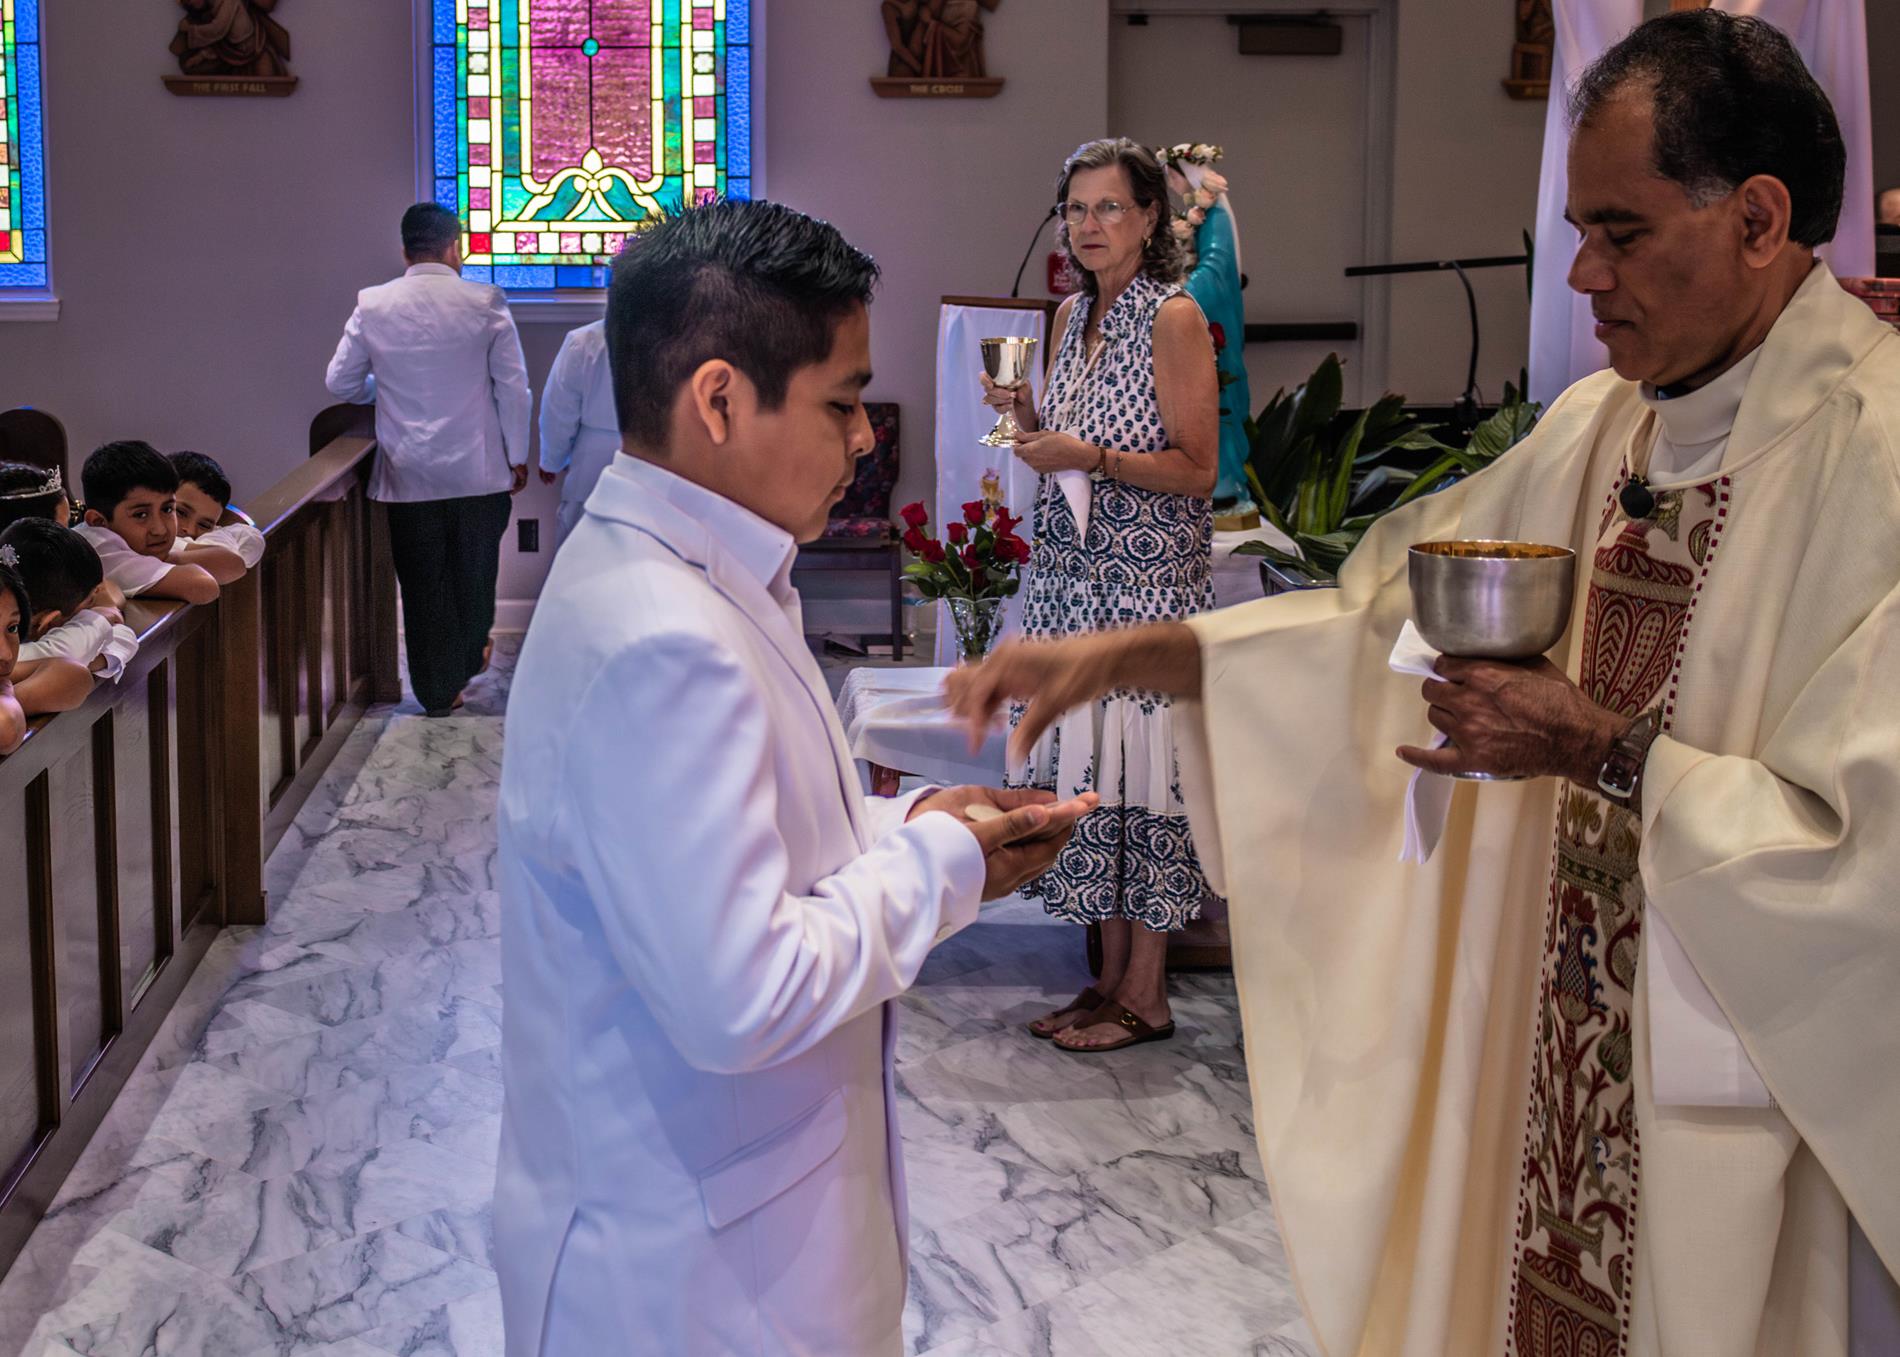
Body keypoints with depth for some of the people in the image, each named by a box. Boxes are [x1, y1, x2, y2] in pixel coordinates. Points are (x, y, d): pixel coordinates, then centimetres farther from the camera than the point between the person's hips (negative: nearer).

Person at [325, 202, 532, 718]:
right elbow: (514, 388, -5)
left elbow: (341, 382, 6)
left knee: (423, 581, 9)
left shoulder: (372, 306, -3)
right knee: (474, 572, 19)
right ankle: (469, 658, 37)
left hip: (408, 475, 1)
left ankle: (437, 690, 13)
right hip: (478, 468, -1)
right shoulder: (486, 304, -8)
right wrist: (517, 456, 6)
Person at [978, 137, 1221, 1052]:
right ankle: (1110, 976, 17)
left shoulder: (1174, 318, -9)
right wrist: (1026, 416, 2)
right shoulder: (1073, 315, 14)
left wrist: (1088, 456, -19)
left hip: (1148, 577, -7)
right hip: (1072, 574, 7)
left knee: (1141, 759, -4)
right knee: (1088, 761, 7)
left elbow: (1197, 468, -12)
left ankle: (1146, 995, 5)